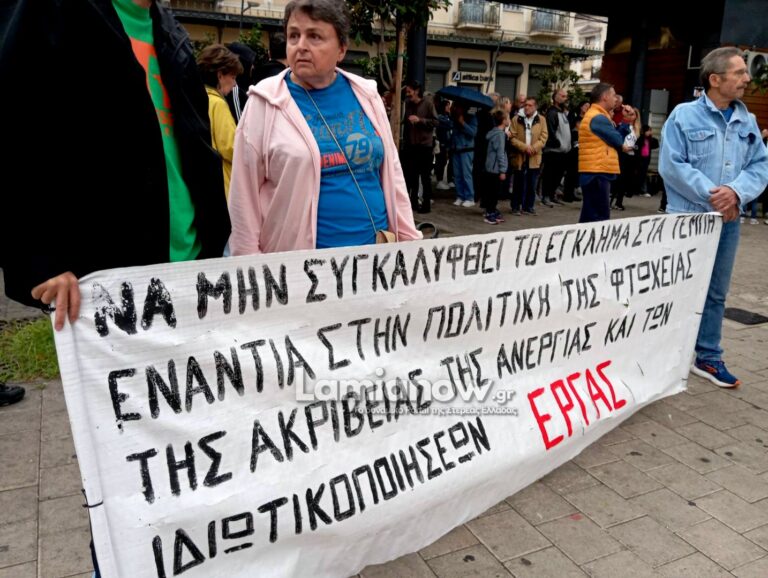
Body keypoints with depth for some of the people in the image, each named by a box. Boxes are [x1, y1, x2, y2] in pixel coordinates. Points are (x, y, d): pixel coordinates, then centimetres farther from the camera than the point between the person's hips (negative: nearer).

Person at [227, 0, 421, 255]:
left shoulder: (366, 95, 5)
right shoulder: (266, 102, -5)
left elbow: (390, 171, 10)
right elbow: (245, 193, -4)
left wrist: (409, 239, 8)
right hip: (296, 260, -3)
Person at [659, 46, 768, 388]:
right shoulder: (684, 116, -7)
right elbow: (671, 165, -14)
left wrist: (736, 191, -16)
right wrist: (711, 195, -18)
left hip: (728, 221, 5)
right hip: (687, 219, -5)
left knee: (716, 293, 12)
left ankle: (708, 357, 23)